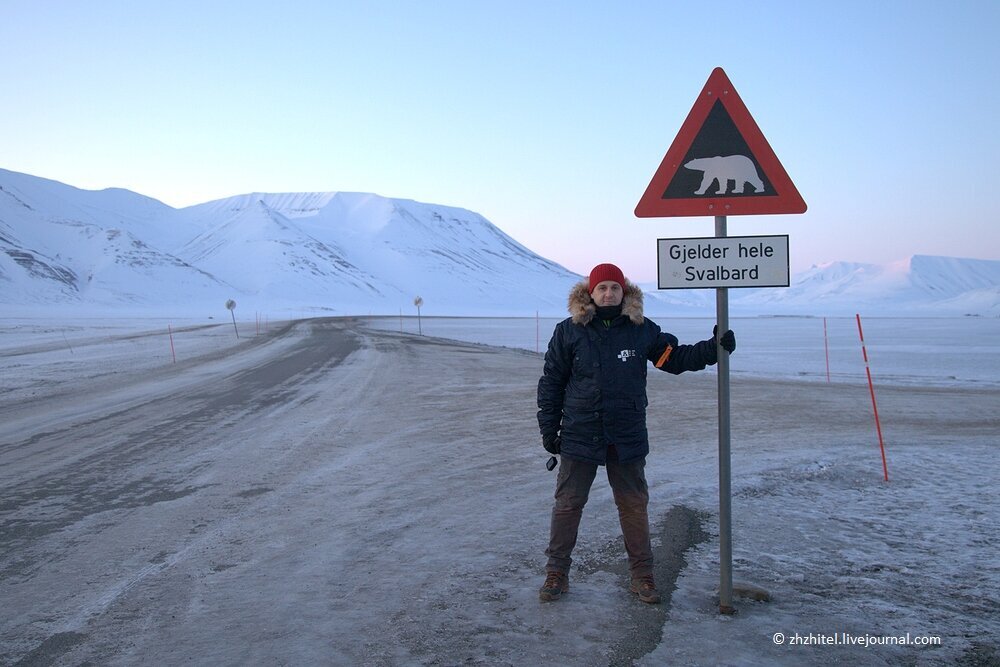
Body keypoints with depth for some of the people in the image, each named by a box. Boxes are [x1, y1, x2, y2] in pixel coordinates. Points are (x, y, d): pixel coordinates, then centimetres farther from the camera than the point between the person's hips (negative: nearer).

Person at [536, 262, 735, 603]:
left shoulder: (642, 330, 3)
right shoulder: (569, 331, -2)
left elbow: (675, 358, 10)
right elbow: (551, 382, 2)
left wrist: (712, 348, -4)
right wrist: (548, 428, -1)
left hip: (628, 438, 2)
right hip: (579, 435, -1)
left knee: (634, 505, 10)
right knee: (568, 504, 5)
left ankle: (641, 574, 24)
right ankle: (557, 572, 19)